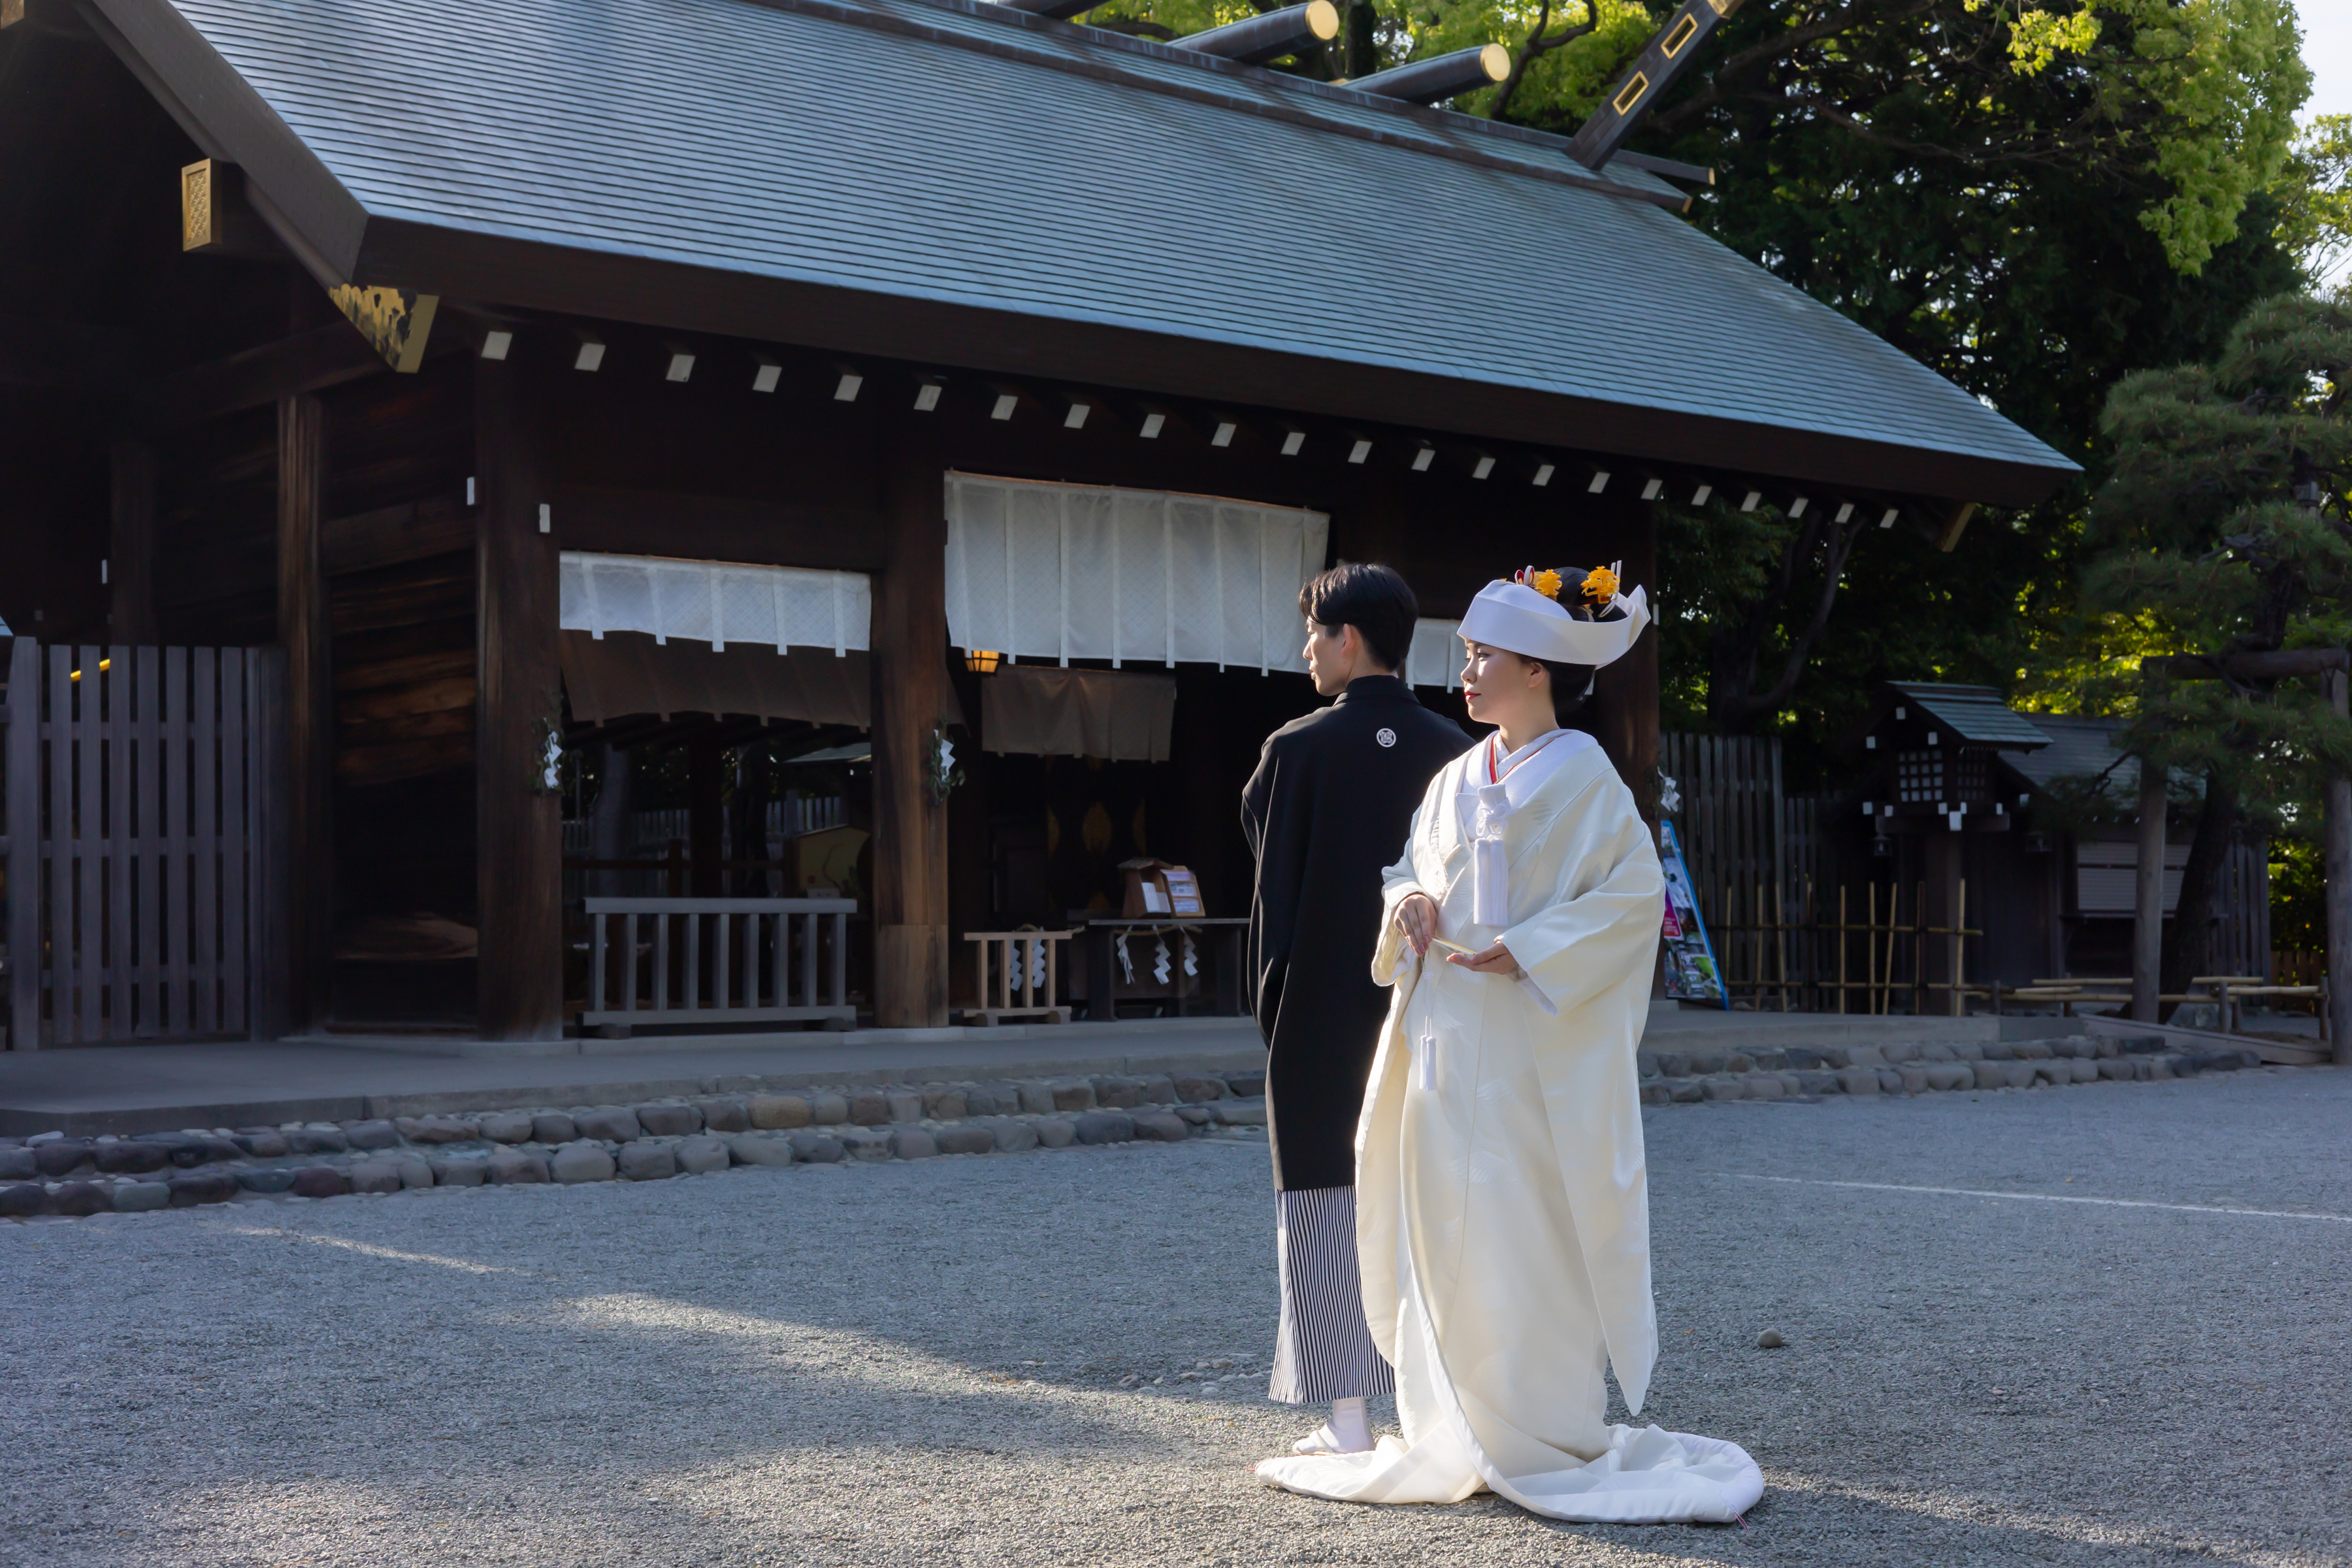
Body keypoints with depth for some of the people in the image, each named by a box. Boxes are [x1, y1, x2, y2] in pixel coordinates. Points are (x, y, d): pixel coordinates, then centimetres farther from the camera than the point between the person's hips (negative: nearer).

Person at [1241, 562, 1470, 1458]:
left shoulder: (1297, 749, -9)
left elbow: (1274, 890, -7)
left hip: (1323, 1014, -4)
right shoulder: (1453, 751, 2)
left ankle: (1348, 1423, 4)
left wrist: (1269, 1005, 1)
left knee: (1327, 1207, 3)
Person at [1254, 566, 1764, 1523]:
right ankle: (1462, 1436, 17)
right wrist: (1409, 904, -1)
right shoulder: (1457, 779, 14)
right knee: (1444, 1227, 7)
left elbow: (1636, 889, -11)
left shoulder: (1580, 777, -6)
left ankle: (1543, 1439, 5)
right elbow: (1415, 868, 23)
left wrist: (1525, 951, -17)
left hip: (1533, 1043, -7)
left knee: (1525, 1236, -5)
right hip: (1448, 1032, 7)